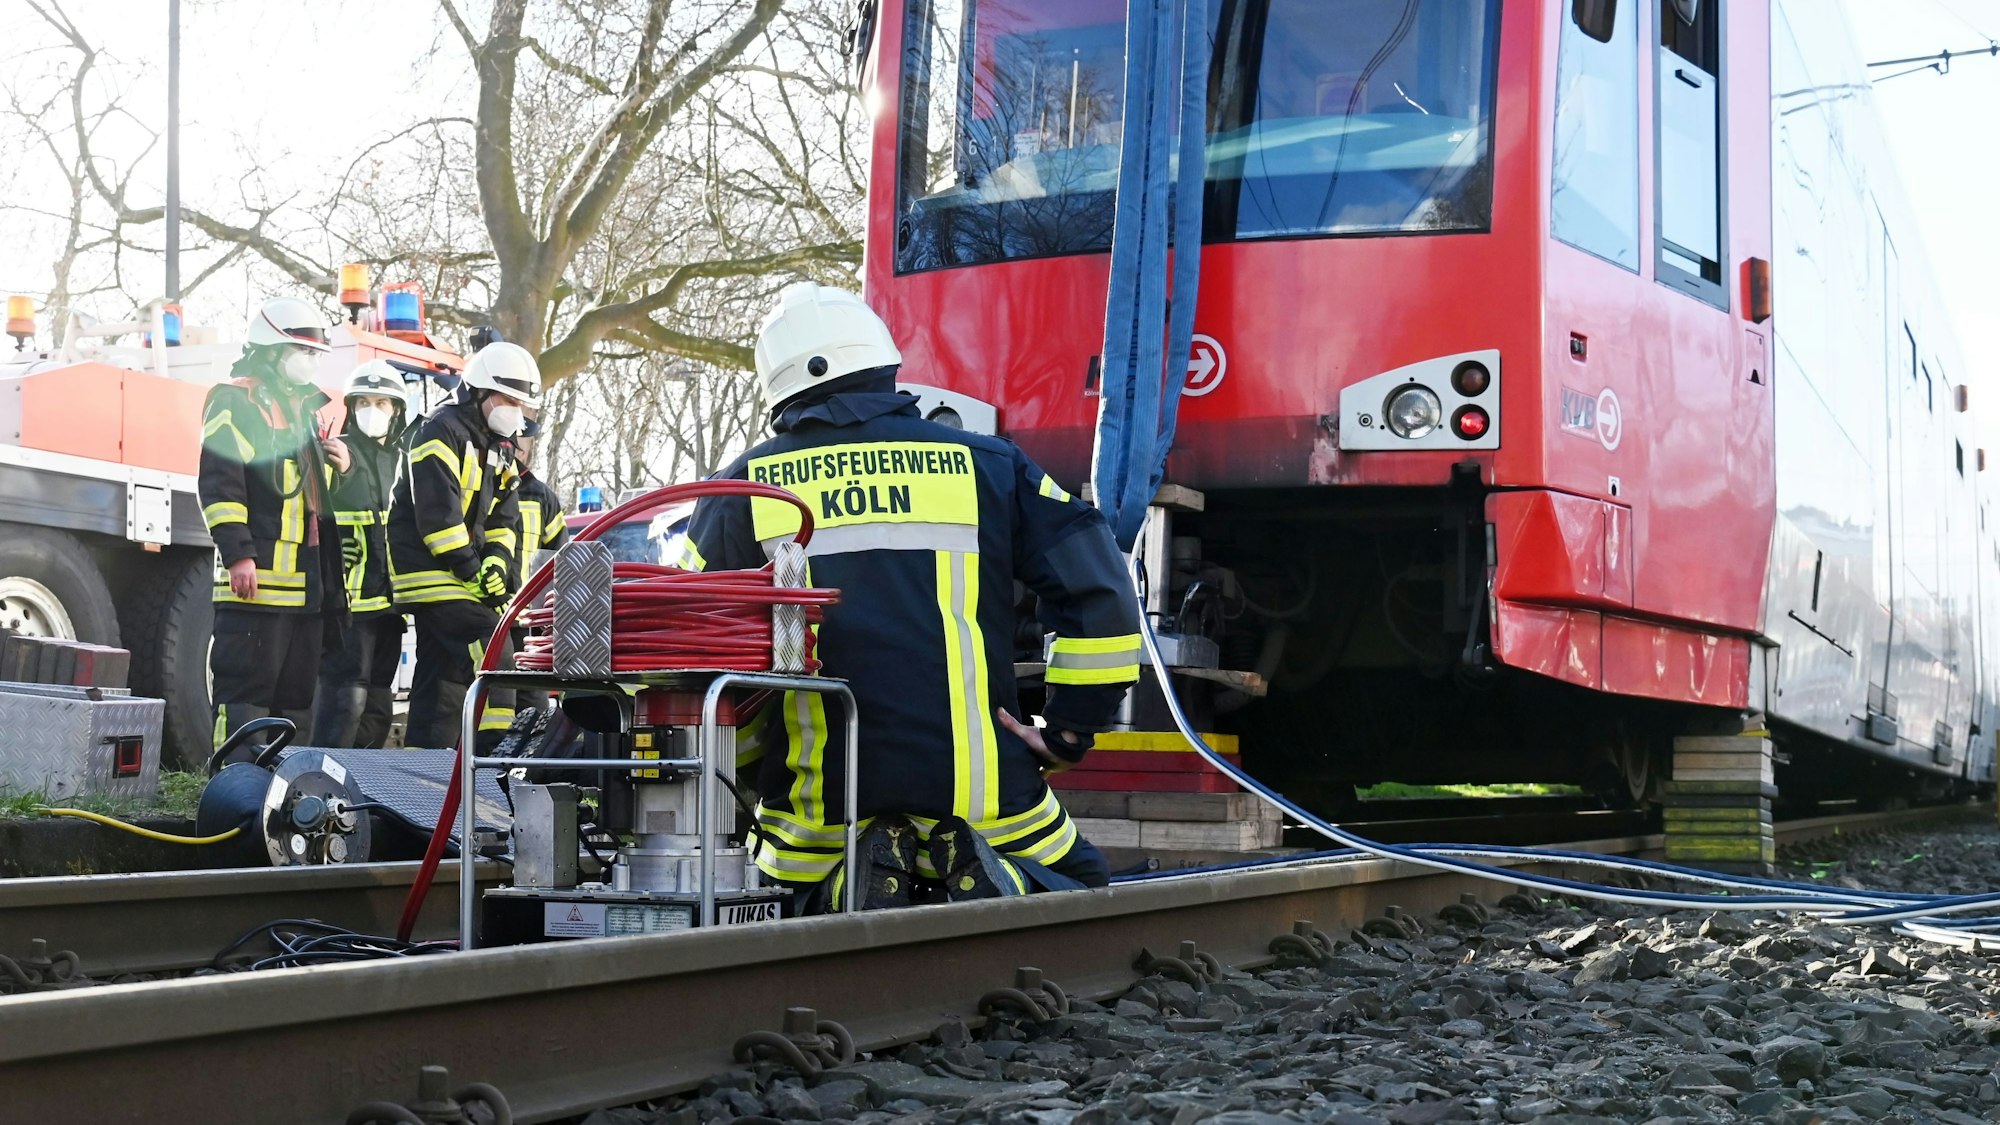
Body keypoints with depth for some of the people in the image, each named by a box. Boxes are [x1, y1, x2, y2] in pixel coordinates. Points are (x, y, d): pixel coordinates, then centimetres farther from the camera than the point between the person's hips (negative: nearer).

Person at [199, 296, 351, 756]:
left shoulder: (306, 406, 23)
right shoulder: (234, 401, -4)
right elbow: (219, 480, -12)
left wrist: (339, 466, 9)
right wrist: (237, 554, -20)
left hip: (307, 578, 9)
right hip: (258, 578, -9)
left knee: (297, 693, 11)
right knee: (246, 686, -9)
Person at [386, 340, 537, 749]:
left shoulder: (498, 450, 19)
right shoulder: (444, 432, -11)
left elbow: (503, 518, 15)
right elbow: (438, 512, -19)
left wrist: (497, 562, -4)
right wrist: (471, 570, -20)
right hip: (433, 574, -10)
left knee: (440, 677, 10)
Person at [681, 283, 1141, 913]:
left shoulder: (741, 491, 8)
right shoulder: (983, 465, 7)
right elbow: (1101, 594, 1)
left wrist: (749, 761, 22)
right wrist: (1070, 732, 9)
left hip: (818, 808, 1)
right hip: (978, 792, 0)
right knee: (1074, 890, 21)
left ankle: (847, 892, -8)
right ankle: (998, 884, -12)